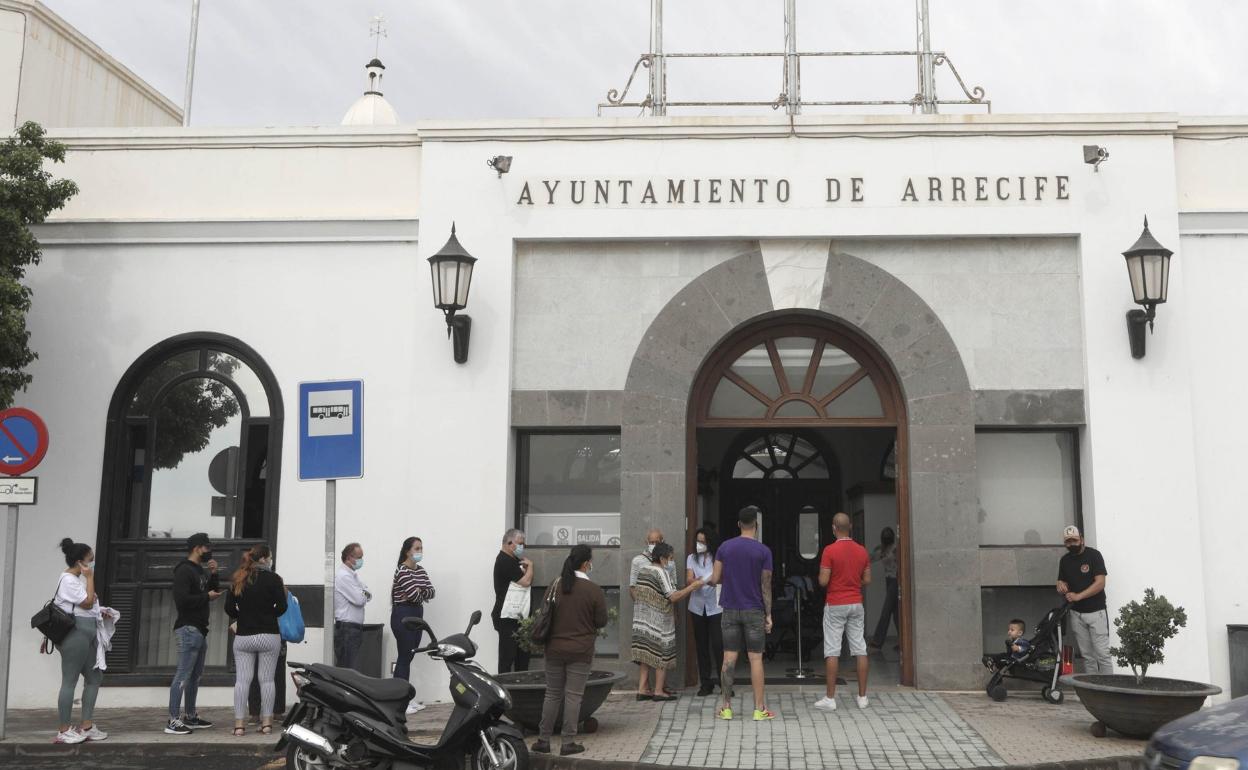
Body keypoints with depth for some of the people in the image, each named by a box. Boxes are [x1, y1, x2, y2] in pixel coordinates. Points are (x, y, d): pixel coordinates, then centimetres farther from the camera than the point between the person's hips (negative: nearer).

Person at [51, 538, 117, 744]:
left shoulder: (78, 579, 18)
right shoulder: (68, 580, -12)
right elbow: (87, 602, -16)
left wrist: (101, 612, 11)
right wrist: (90, 577, -12)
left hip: (88, 634, 10)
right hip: (75, 633, -10)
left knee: (95, 677, 11)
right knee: (70, 681, -4)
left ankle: (86, 726, 16)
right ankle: (64, 730, 2)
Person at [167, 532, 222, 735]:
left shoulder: (201, 570, 17)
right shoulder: (184, 570, -11)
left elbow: (214, 591, 19)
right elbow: (181, 599, -22)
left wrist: (213, 574, 5)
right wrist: (206, 597, -12)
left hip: (200, 629, 10)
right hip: (188, 629, -10)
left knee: (195, 675, 14)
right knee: (183, 675, -11)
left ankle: (190, 717, 22)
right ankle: (173, 722, -11)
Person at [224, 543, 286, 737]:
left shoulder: (237, 579, 6)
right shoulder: (272, 578, -6)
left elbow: (229, 608, 5)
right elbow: (282, 607, -9)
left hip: (243, 637, 3)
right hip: (268, 636, -3)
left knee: (242, 680, 4)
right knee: (267, 680, 4)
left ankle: (239, 724, 2)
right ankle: (266, 722, 7)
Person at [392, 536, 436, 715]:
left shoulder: (420, 570, 13)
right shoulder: (402, 570, -13)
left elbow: (431, 592, 5)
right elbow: (414, 595, -21)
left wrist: (418, 592, -14)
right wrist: (422, 595, 0)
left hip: (417, 615, 8)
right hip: (403, 615, -8)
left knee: (409, 657, 11)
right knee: (404, 657, -7)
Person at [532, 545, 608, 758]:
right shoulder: (594, 590, -12)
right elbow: (601, 622, -6)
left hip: (555, 649, 4)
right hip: (581, 651, -4)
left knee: (552, 694, 13)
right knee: (573, 696, 3)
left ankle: (544, 740, 16)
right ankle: (568, 742, 6)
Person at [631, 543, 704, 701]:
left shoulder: (643, 570, 12)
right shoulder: (661, 572, -14)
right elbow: (673, 596, -19)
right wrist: (693, 586, -13)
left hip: (642, 620, 8)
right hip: (659, 621, -8)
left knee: (647, 655, 11)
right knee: (662, 654, 2)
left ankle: (642, 690, 11)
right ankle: (658, 691, 5)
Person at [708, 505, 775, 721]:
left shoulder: (724, 547, 0)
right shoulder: (763, 551, -6)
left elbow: (715, 579, 0)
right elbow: (766, 586, -5)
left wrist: (709, 580, 23)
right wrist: (768, 615, 1)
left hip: (730, 610, 2)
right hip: (754, 611, -2)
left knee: (729, 658, 6)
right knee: (755, 658, 2)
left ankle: (726, 708, 8)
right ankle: (759, 709, 4)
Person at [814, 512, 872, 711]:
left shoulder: (830, 551, -13)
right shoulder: (862, 551, 3)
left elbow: (823, 581, -15)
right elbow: (867, 580, 6)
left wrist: (820, 575, 6)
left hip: (835, 606, -4)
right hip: (856, 605, 4)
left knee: (832, 652, -1)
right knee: (860, 650, 8)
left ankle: (830, 698, -1)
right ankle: (862, 697, 10)